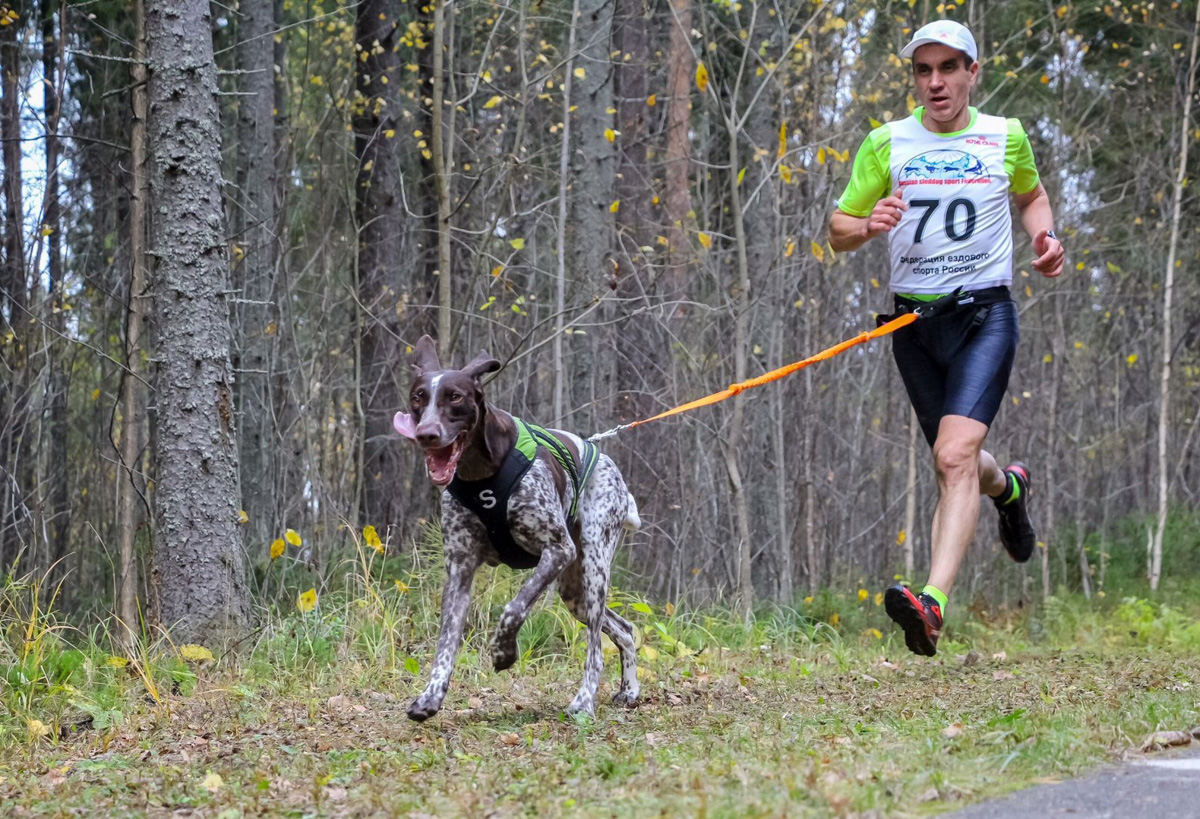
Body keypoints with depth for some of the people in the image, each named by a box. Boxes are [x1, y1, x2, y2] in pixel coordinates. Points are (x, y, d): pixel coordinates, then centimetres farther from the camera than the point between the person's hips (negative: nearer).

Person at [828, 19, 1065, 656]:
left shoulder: (1006, 137, 5)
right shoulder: (886, 143, 4)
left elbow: (1031, 195, 25)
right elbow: (837, 231, 6)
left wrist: (1044, 237, 4)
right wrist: (868, 225, -17)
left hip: (985, 314, -3)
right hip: (914, 319, 3)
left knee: (955, 456, -22)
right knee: (958, 463, 15)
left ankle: (932, 604, -32)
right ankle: (1009, 487, 53)